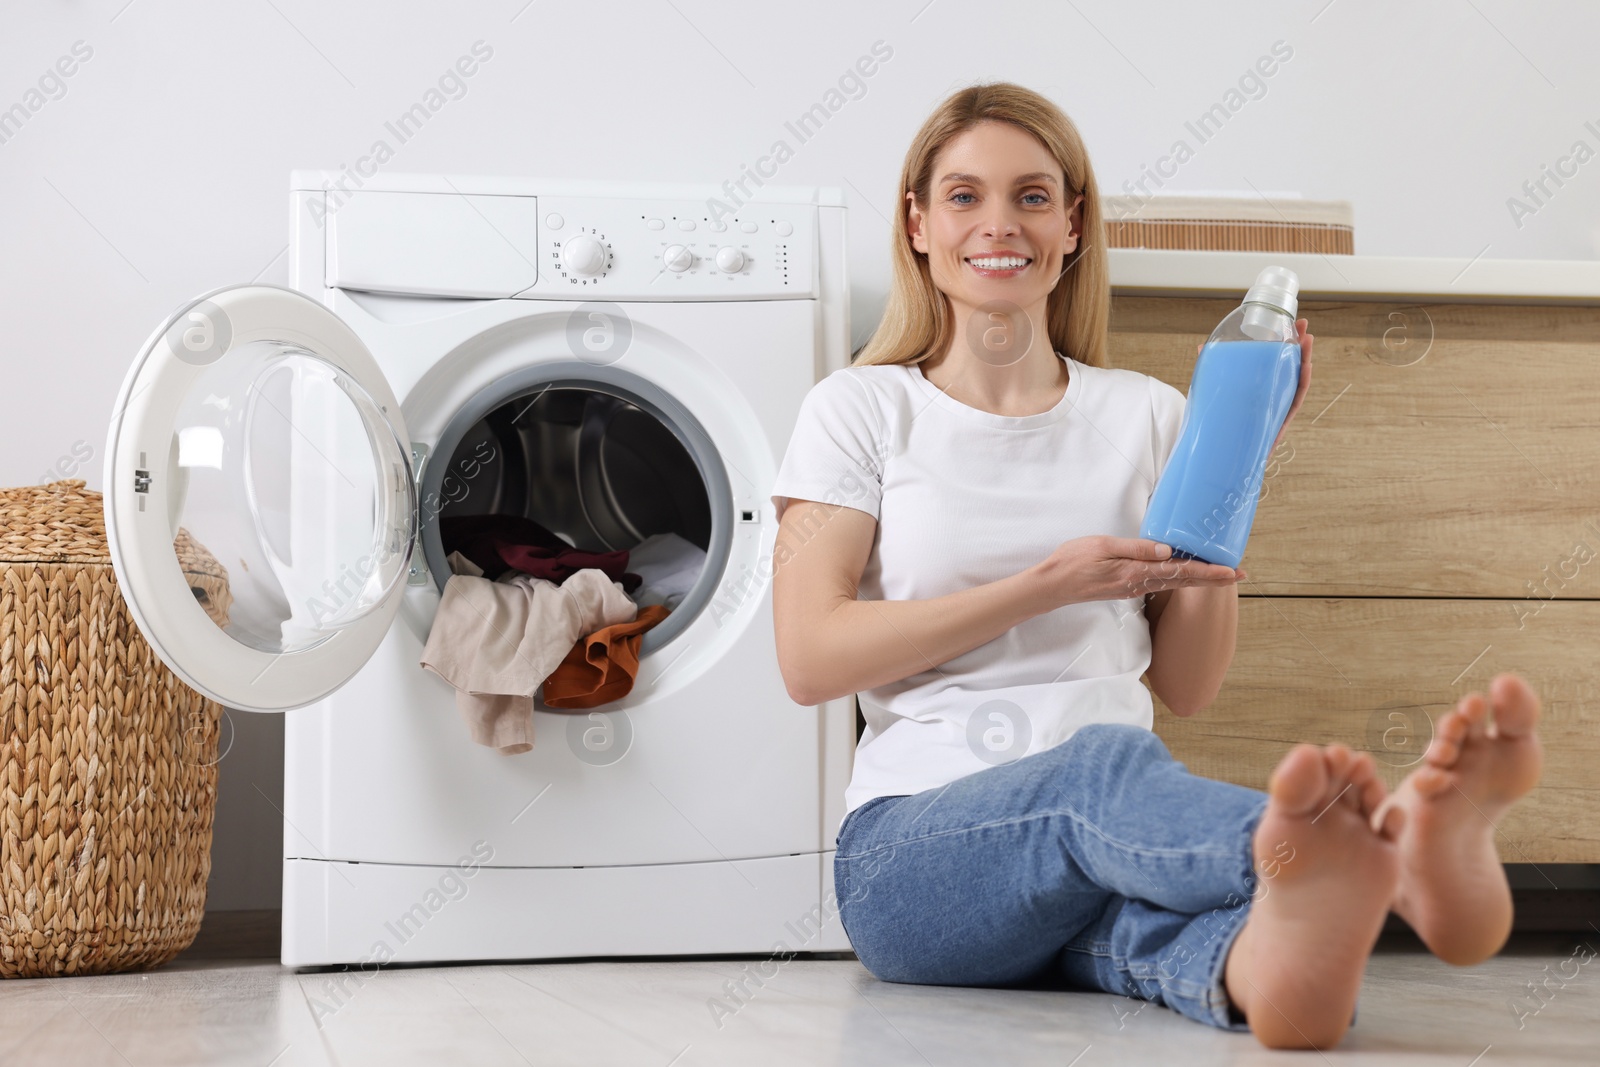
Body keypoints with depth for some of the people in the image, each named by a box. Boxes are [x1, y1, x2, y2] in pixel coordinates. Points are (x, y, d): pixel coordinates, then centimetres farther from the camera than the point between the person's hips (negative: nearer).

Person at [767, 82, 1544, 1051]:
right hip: (915, 844, -3)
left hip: (1110, 837, 3)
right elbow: (810, 659, -3)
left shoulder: (1146, 414, 17)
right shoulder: (861, 410, 9)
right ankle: (1397, 854, -68)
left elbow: (1189, 686, 14)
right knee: (1103, 763, -40)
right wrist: (1044, 586, -10)